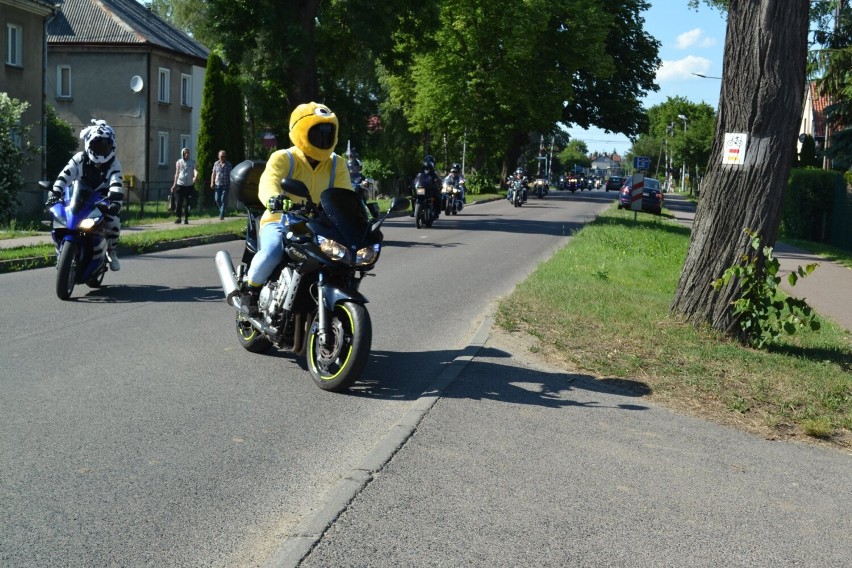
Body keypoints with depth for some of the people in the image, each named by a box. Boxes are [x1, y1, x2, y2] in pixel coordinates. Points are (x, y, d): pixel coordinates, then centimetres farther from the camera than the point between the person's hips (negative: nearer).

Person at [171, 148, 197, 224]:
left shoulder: (192, 162, 6)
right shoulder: (179, 162, 10)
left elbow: (195, 170, -8)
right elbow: (177, 174, 14)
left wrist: (195, 177, -30)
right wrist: (174, 184, 10)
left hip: (189, 185, 0)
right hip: (180, 184, 0)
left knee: (187, 203, 1)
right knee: (179, 202, -4)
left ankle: (186, 219, 8)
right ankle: (179, 218, 4)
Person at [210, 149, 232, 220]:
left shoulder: (228, 164, 2)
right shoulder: (216, 163, 8)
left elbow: (230, 174, 3)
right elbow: (213, 174, 12)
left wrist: (230, 184, -1)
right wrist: (212, 183, 6)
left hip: (225, 184, -3)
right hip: (217, 184, 3)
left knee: (223, 199, -7)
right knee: (217, 199, 2)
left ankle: (222, 214, -3)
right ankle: (222, 210, 27)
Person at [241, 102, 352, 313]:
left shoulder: (336, 164, 7)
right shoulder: (283, 158, -7)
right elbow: (268, 182, -26)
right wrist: (273, 199, -50)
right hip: (281, 221, -4)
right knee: (272, 252, -34)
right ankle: (250, 286, -1)